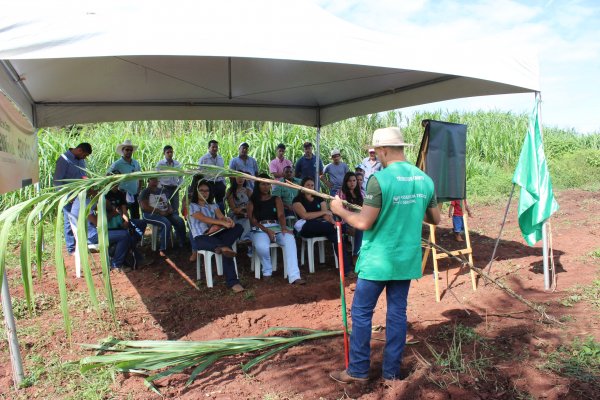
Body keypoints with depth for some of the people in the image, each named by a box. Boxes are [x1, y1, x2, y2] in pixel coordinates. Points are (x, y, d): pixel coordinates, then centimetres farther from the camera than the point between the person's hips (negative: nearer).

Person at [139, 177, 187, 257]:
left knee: (180, 221, -20)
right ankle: (163, 250, -31)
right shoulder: (145, 192, 0)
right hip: (151, 214, -6)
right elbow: (144, 207, -12)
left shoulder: (161, 191, 21)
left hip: (165, 213, 6)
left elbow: (167, 203, 25)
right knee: (166, 223, -35)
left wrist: (170, 209, 0)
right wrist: (159, 212, -18)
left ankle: (182, 244, -16)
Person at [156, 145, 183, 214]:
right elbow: (156, 178, -2)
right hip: (165, 188, -3)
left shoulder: (177, 164, 8)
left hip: (175, 189, 3)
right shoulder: (160, 164, -1)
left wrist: (178, 186, 1)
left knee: (175, 209, 5)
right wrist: (161, 188, -10)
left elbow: (181, 177, 15)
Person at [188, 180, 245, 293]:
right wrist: (223, 223, -27)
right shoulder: (192, 206, 4)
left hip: (216, 235, 6)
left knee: (238, 227, -24)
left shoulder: (213, 205, 23)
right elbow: (204, 219, -14)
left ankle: (222, 247, -41)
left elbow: (221, 217, 5)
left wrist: (228, 220, -22)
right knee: (227, 250, -36)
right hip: (201, 238, -6)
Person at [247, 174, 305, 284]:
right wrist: (267, 230, -17)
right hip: (260, 230, -1)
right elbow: (253, 220, 1)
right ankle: (267, 271, -6)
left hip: (277, 228, 2)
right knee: (261, 246, -38)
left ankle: (294, 276, -42)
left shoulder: (276, 199, 17)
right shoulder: (252, 201, 14)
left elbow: (281, 215, 0)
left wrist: (283, 227, -23)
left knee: (290, 239, -34)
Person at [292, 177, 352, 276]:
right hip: (306, 227, -3)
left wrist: (332, 222, -16)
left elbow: (326, 214, 6)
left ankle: (346, 269, -32)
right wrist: (323, 212, -6)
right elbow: (305, 215, -9)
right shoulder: (298, 200, 6)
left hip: (321, 227, 4)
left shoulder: (319, 198, 19)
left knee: (336, 234, -29)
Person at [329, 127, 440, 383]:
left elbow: (364, 223, -19)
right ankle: (392, 371, 24)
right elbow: (435, 219, 12)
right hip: (407, 259, 6)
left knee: (361, 313, 7)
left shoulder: (379, 179, -18)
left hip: (377, 260, -6)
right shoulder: (424, 179, 2)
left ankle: (358, 371, 17)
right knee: (397, 312, 14)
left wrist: (340, 210, -3)